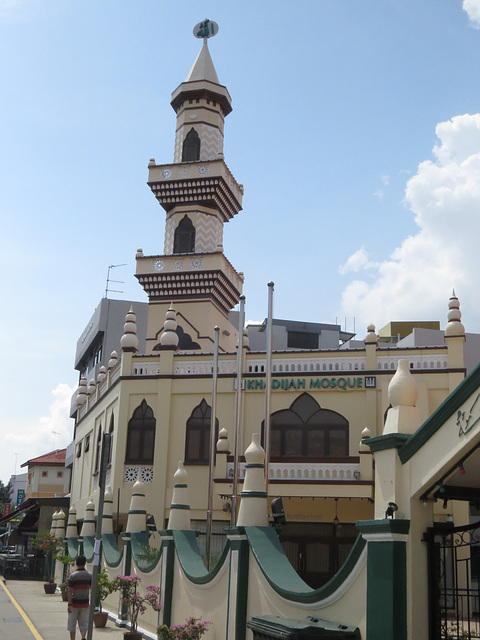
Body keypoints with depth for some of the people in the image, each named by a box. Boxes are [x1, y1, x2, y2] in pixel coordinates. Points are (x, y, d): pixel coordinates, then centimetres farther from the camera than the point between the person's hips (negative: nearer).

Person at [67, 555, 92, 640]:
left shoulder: (73, 576, -12)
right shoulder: (89, 575, -1)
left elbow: (70, 591, -15)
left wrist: (69, 604, -14)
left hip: (74, 603, -3)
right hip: (85, 603, 3)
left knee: (72, 623, 11)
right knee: (84, 622, 8)